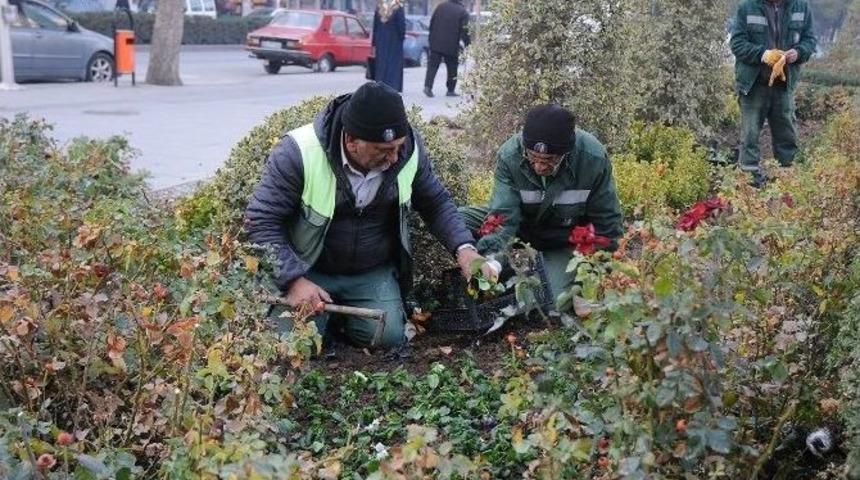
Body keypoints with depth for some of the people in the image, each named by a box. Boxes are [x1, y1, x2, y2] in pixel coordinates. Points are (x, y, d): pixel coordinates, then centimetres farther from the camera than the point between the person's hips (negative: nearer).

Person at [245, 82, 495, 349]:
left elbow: (436, 202, 1)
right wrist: (293, 280, -28)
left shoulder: (409, 148, -14)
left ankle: (344, 310, 18)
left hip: (373, 273, 3)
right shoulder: (298, 154, -27)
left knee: (388, 336, -14)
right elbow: (261, 221, -20)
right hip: (309, 270, -2)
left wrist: (463, 247, -15)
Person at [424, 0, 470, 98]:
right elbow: (464, 31, -8)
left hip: (436, 43, 2)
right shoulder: (463, 12, -5)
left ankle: (428, 86, -12)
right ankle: (450, 90, 13)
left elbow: (432, 23, 8)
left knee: (433, 65, 4)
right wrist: (467, 45, 0)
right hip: (452, 45, -2)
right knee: (452, 68, 11)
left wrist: (431, 38, 16)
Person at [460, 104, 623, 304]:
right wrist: (490, 257, -50)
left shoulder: (593, 159, -29)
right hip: (521, 220, 1)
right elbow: (503, 215, -33)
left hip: (566, 238, -1)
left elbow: (606, 220, -16)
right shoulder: (509, 155, -28)